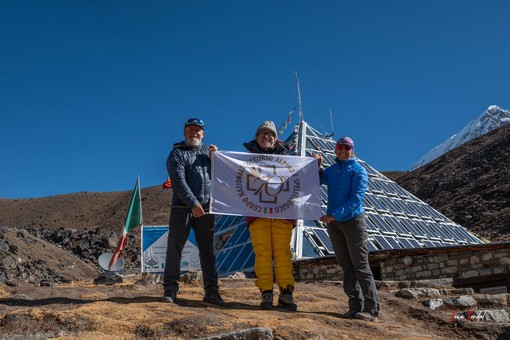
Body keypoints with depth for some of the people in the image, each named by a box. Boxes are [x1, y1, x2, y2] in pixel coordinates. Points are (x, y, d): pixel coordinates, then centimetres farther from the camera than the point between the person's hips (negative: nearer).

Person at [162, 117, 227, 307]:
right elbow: (178, 182, -11)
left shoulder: (208, 151, 18)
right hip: (182, 207, -4)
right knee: (175, 247, -3)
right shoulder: (177, 153, 3)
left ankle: (211, 292, 10)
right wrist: (193, 203, -22)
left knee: (208, 250, 5)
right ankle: (170, 289, 5)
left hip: (206, 209, 4)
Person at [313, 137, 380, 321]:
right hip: (334, 223, 6)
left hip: (353, 221, -5)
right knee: (346, 266, 7)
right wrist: (317, 166, 1)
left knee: (360, 266, -6)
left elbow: (356, 198, -14)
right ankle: (356, 305, 13)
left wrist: (335, 214, -22)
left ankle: (371, 308, -1)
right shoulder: (331, 170, 14)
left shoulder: (358, 170, -3)